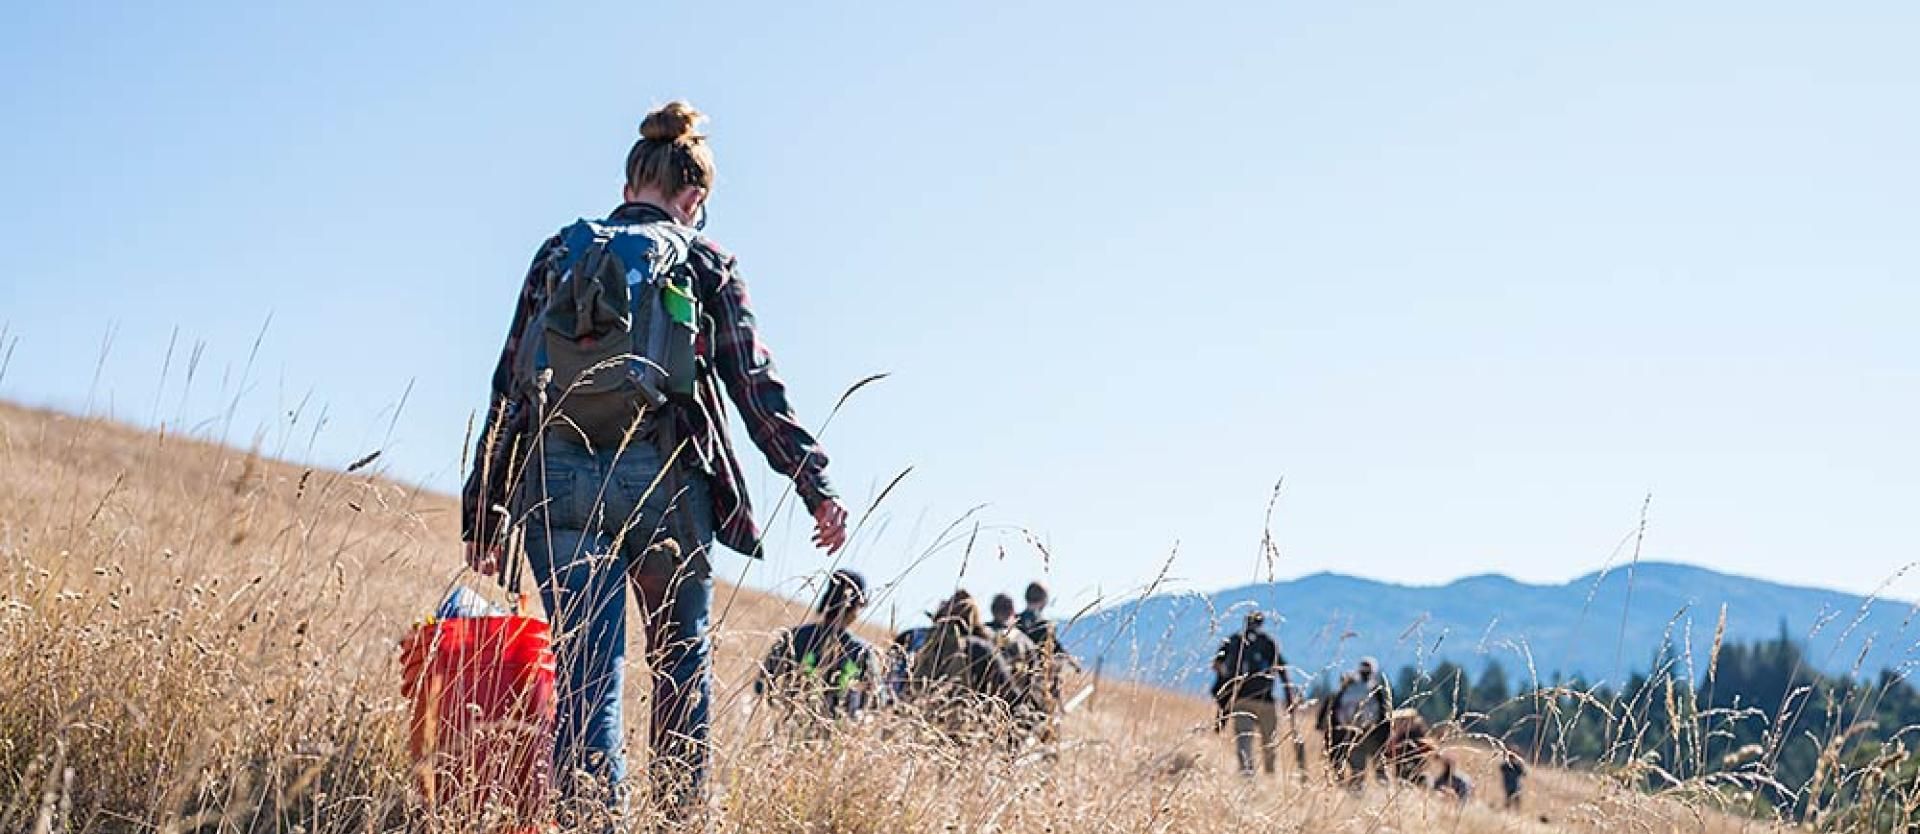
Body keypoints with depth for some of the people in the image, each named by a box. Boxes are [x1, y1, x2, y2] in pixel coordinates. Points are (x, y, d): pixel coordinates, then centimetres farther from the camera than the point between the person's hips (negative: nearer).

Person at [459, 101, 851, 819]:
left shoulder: (558, 257, 14)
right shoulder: (703, 264, 8)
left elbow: (510, 391, 11)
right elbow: (757, 386, 2)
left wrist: (485, 515, 13)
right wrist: (816, 486, 3)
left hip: (556, 484, 2)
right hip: (663, 483, -1)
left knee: (586, 677, 1)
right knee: (682, 667, 15)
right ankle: (681, 816, 17)